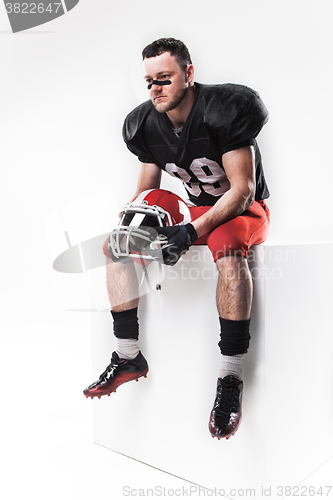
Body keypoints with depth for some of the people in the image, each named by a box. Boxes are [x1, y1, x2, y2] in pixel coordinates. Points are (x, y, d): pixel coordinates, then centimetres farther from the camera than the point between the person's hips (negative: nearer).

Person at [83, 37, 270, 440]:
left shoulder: (224, 109, -21)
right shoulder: (146, 125, -2)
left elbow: (242, 190, -23)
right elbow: (146, 191, 8)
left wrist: (191, 233, -33)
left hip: (245, 209, -6)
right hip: (196, 209, 6)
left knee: (228, 249, -42)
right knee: (114, 245, -7)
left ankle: (231, 377, -30)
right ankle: (129, 357, -1)